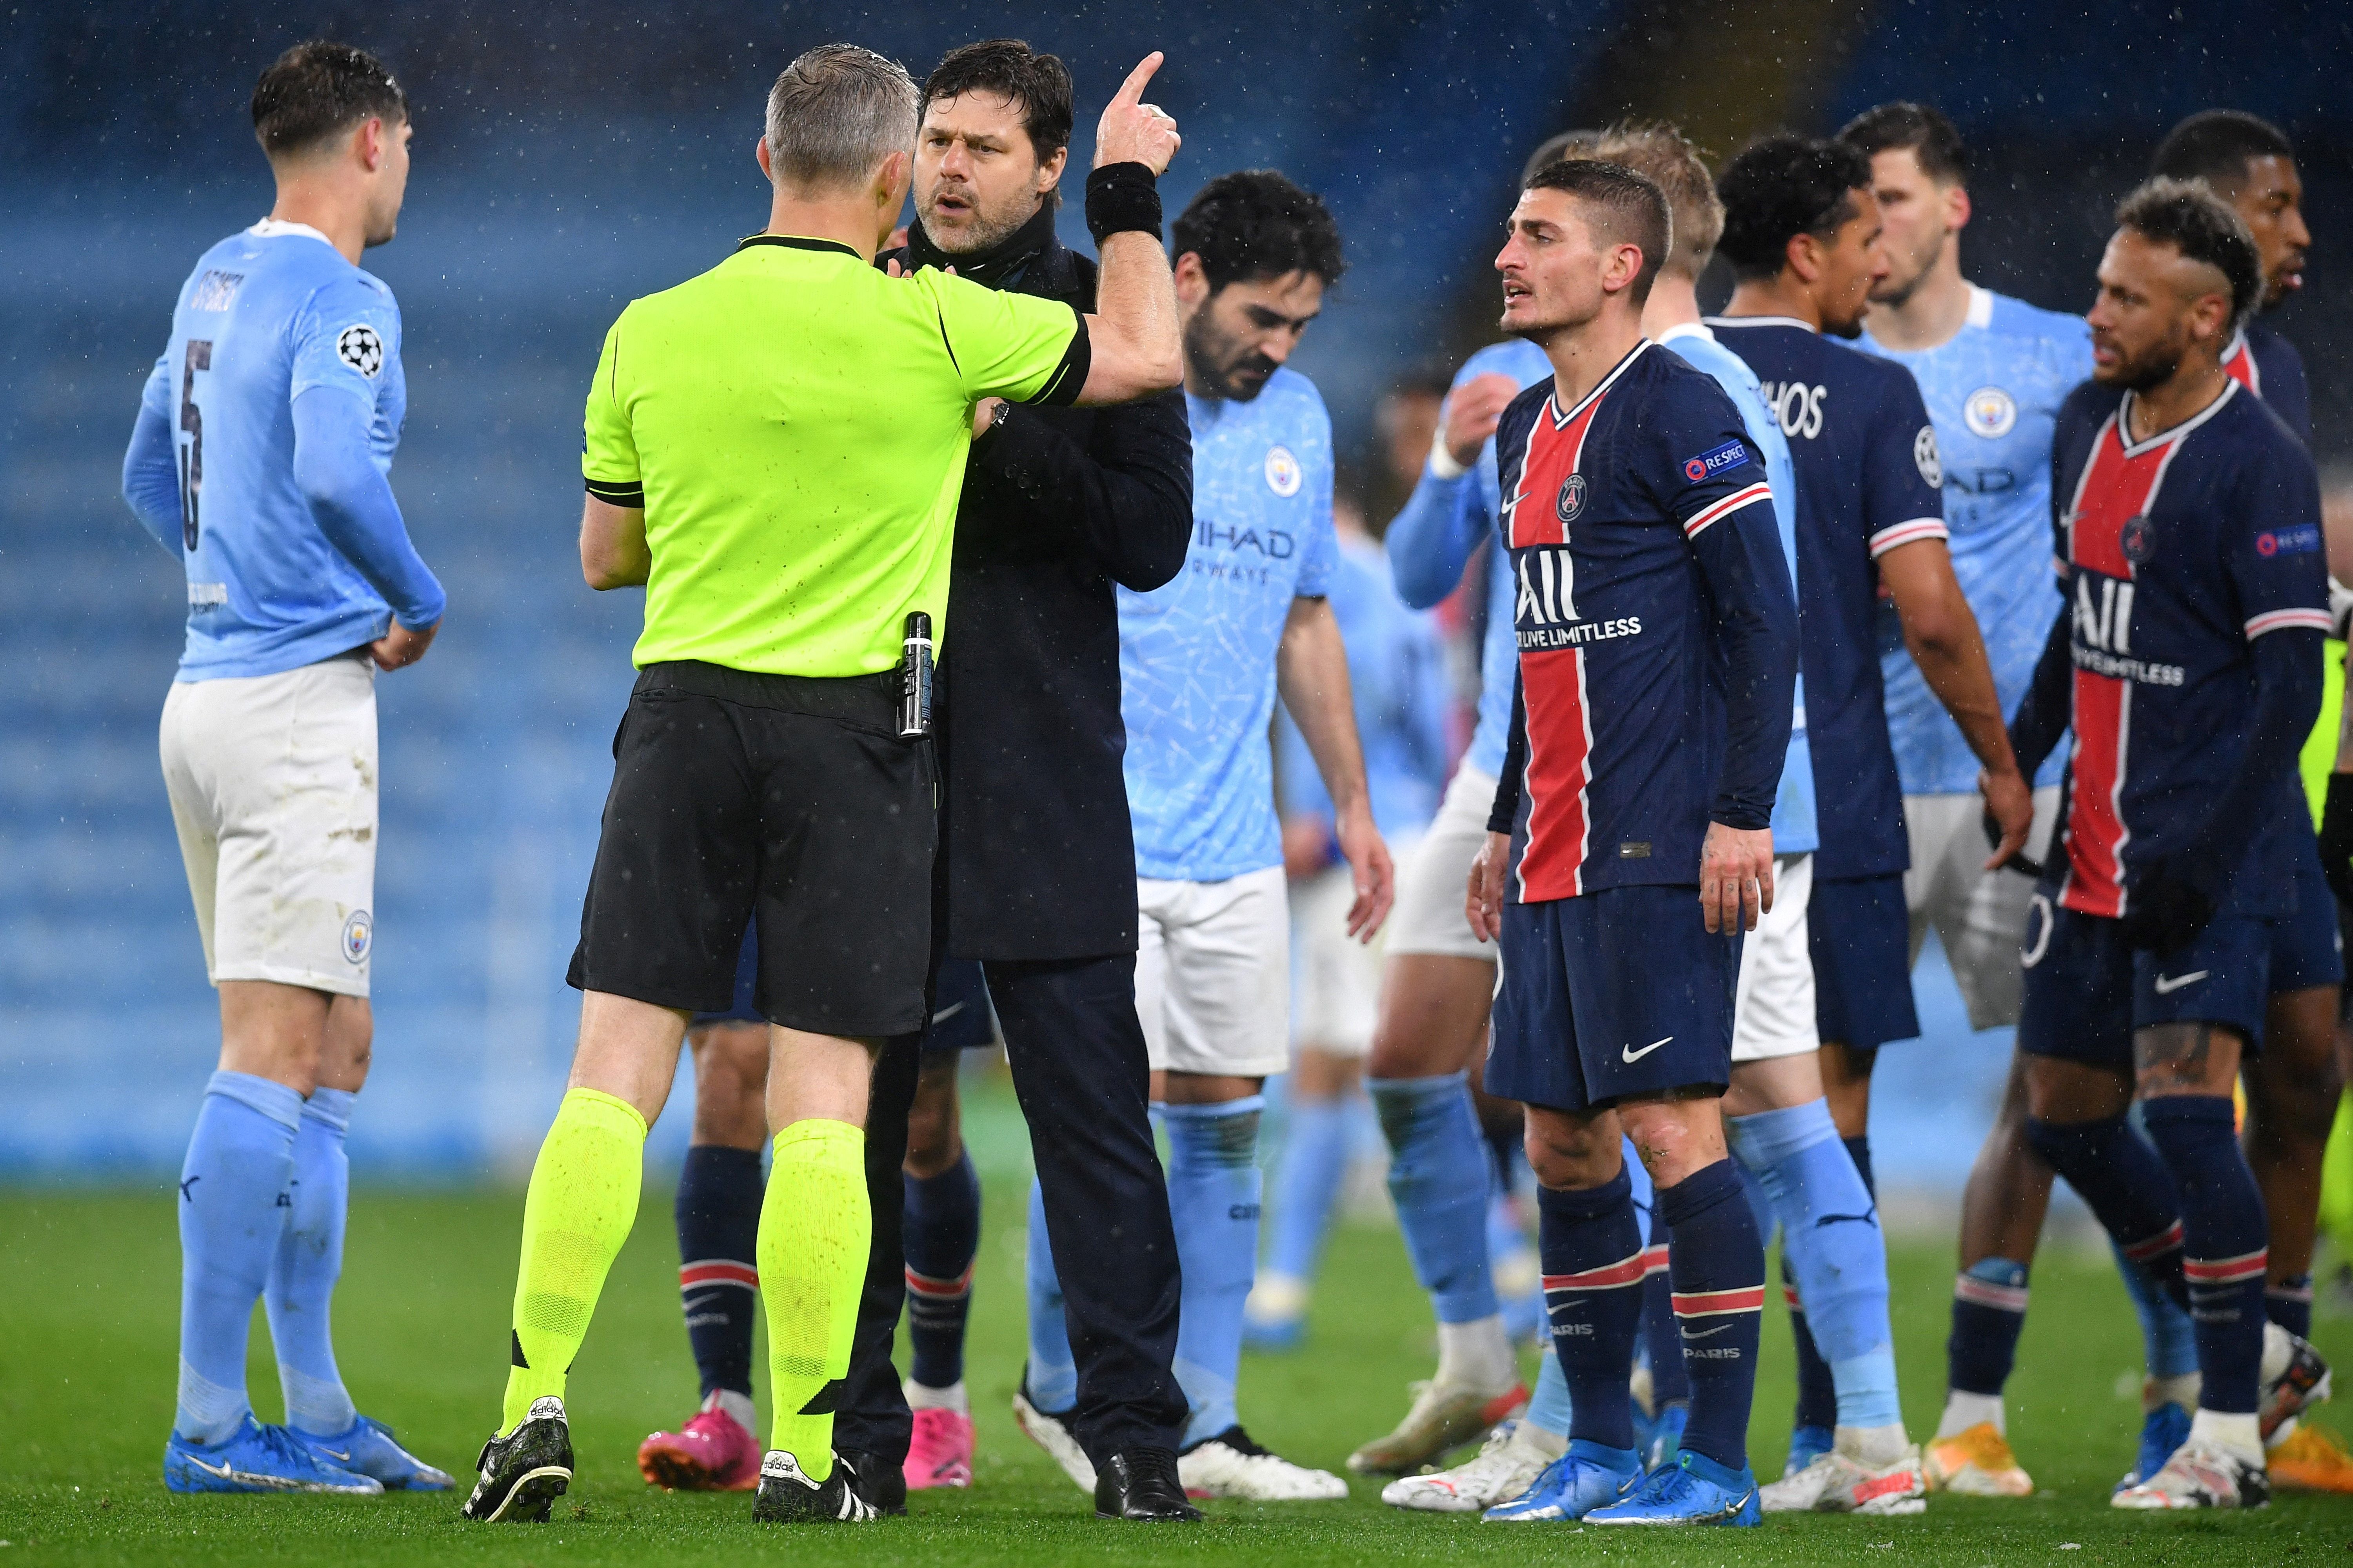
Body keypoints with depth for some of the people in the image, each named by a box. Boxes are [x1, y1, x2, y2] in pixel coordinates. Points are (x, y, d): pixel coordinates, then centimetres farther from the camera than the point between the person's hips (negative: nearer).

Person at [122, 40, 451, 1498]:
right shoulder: (340, 297, -11)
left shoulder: (216, 282, 16)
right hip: (301, 700, -9)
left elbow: (151, 477, 26)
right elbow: (336, 472, -27)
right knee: (275, 1059, -10)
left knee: (334, 1054, 14)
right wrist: (419, 600, -10)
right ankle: (211, 1421, -13)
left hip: (215, 685, 9)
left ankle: (315, 1405, 15)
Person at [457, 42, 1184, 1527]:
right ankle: (803, 1453, 0)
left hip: (685, 709, 2)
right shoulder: (928, 327, -7)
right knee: (823, 1096, 0)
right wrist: (1129, 193, 17)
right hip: (855, 727, -2)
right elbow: (1145, 357, 5)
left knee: (617, 1072, 2)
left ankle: (537, 1403, -6)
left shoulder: (651, 334, 3)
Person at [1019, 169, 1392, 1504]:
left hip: (1234, 844, 6)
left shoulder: (1298, 419, 12)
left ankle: (1203, 1424, 12)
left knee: (1225, 1123, 6)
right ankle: (1063, 1390, 10)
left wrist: (1353, 805, 21)